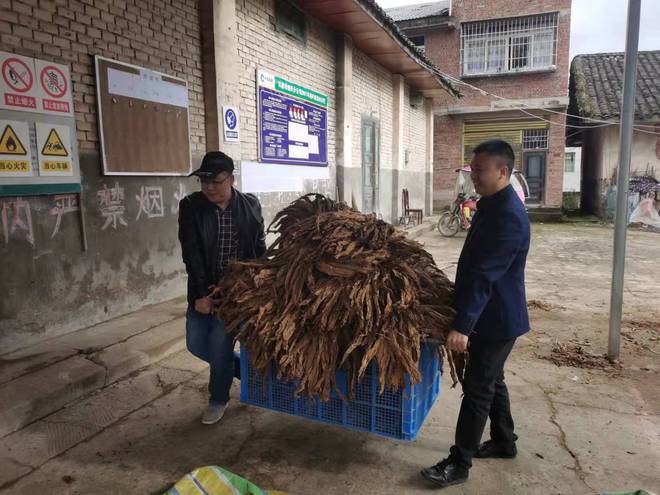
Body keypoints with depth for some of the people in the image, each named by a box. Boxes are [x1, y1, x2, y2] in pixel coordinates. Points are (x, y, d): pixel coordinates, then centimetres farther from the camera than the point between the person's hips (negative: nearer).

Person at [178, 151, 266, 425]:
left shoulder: (250, 205, -4)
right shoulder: (190, 206, -5)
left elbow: (260, 249, 3)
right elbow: (191, 253, -10)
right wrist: (200, 294, -15)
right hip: (204, 289, 3)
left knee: (219, 345, -2)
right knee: (196, 343, 9)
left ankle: (218, 400, 25)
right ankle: (245, 370, 34)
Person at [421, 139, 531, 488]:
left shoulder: (509, 214, -24)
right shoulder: (491, 204, 9)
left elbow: (485, 276, -29)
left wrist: (462, 325, -30)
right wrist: (463, 314, 24)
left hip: (498, 318, -10)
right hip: (492, 314, 10)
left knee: (477, 388, -1)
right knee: (491, 380, 21)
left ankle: (459, 464, 12)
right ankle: (504, 442, 39)